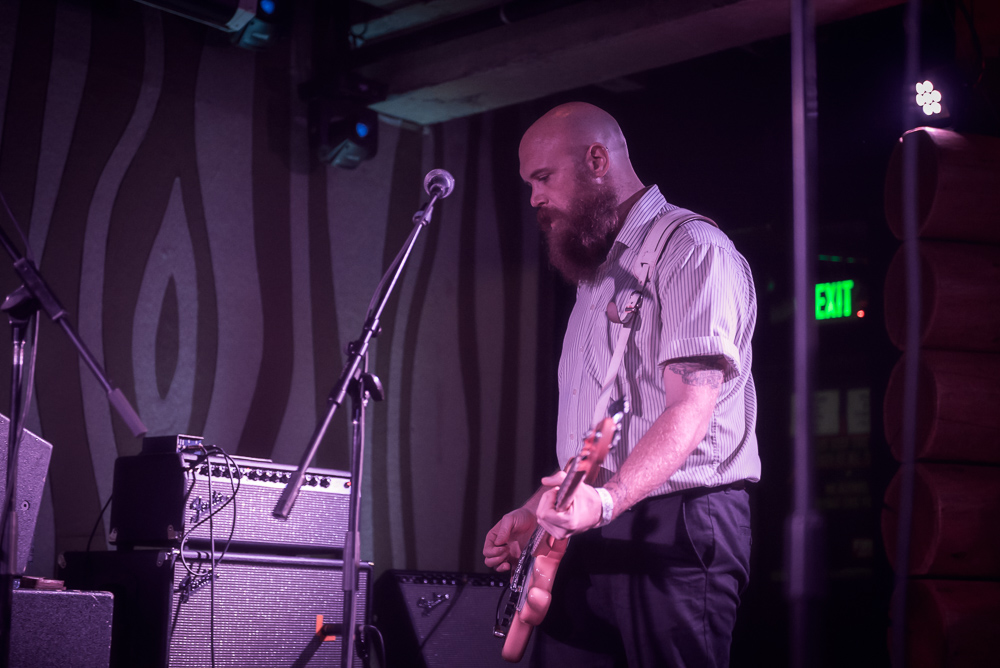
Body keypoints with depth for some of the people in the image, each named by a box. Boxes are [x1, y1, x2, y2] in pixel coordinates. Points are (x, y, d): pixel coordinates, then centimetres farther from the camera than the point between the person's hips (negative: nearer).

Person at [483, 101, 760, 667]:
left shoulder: (692, 250, -8)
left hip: (677, 527, -8)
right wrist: (536, 512, 17)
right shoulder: (599, 272, 22)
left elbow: (692, 403, -21)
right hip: (592, 535, 8)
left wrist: (607, 499, -34)